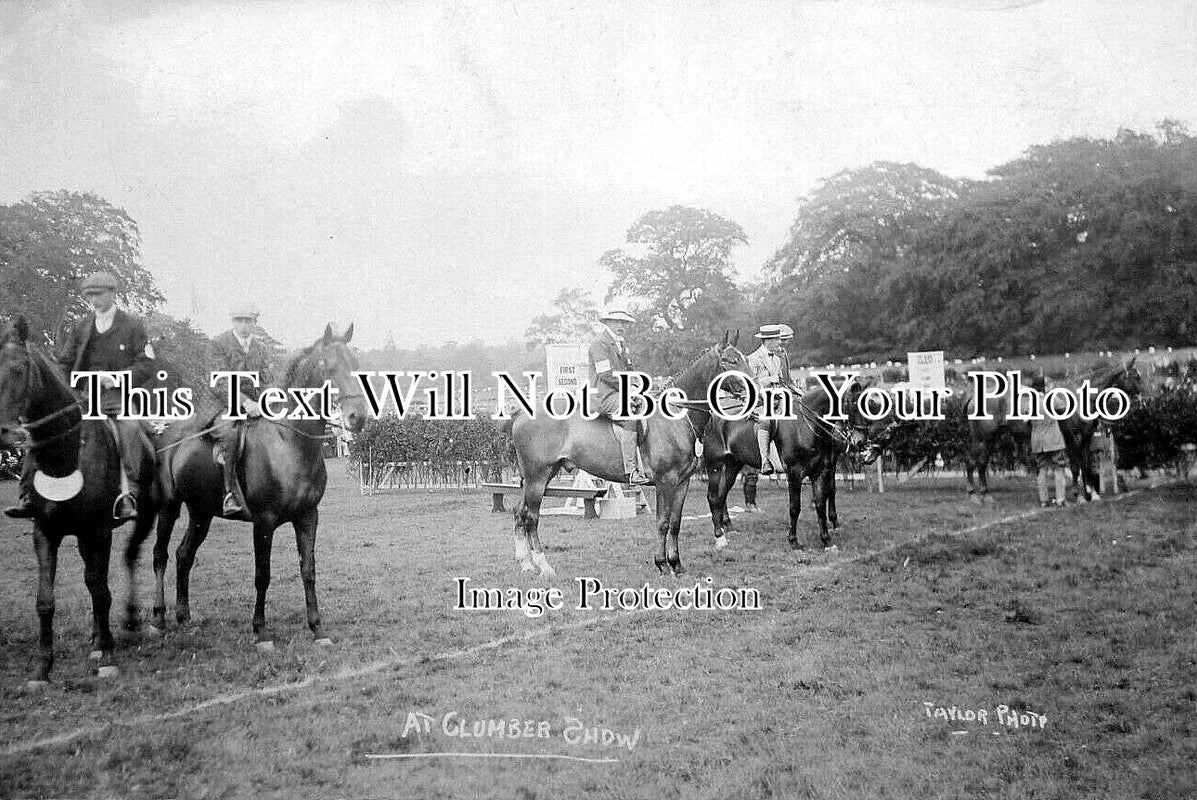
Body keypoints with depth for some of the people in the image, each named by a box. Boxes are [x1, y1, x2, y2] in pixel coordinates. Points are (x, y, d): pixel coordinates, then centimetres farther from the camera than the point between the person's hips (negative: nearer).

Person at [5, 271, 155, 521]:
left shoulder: (133, 325, 5)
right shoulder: (81, 327, 17)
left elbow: (146, 366, -2)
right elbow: (64, 364, 20)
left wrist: (114, 379, -16)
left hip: (117, 396, -5)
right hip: (81, 396, 5)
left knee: (129, 428, -36)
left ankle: (128, 496, -39)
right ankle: (29, 496, -6)